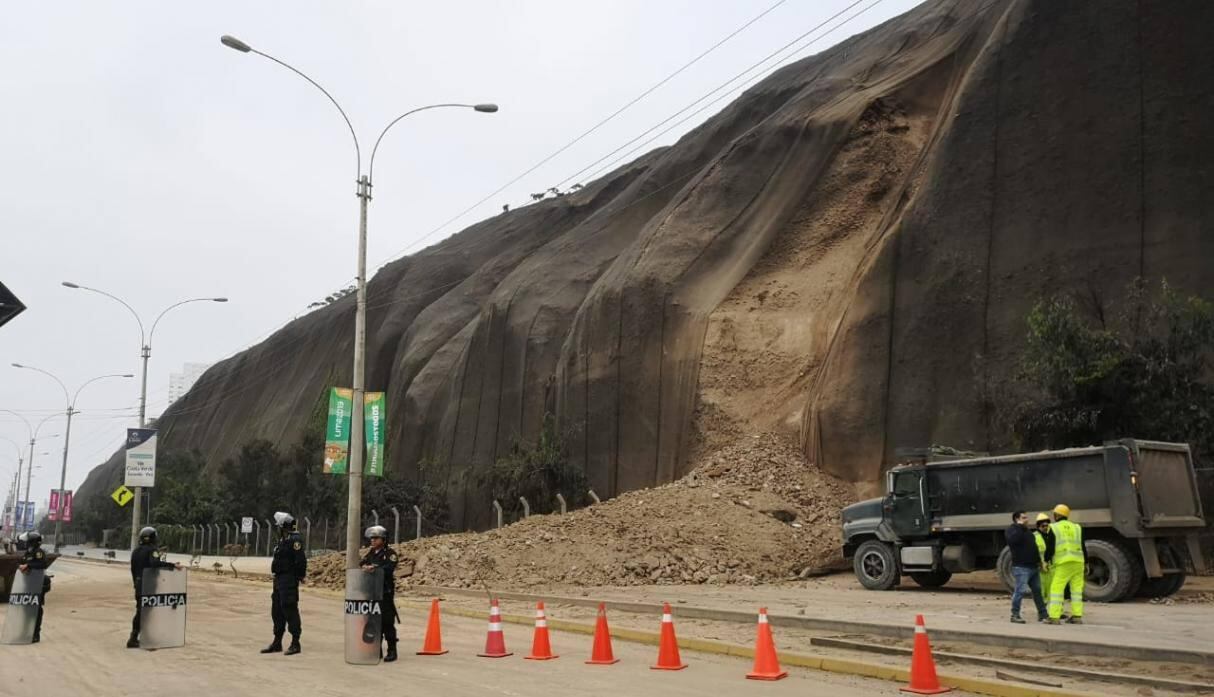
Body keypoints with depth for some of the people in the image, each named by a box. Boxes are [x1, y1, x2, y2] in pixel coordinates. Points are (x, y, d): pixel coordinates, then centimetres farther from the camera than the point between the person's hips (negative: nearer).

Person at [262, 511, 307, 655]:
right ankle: (277, 642, 23)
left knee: (290, 610, -7)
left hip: (289, 581, -10)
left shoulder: (295, 540, -15)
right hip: (279, 580, 10)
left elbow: (300, 560, -21)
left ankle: (295, 643, -1)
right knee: (277, 611, 14)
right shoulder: (283, 540, 16)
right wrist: (276, 578, 17)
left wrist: (299, 577, -19)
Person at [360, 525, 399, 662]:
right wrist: (365, 567, -15)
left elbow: (389, 568, -20)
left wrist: (375, 568, -32)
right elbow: (362, 564, 7)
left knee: (387, 622, -6)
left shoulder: (390, 553, -5)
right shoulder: (370, 553, 16)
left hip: (385, 593, -6)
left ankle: (392, 651, -1)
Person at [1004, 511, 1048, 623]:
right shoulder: (1011, 529, -7)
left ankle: (1042, 614, 22)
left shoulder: (1026, 530, 21)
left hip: (1033, 567, 9)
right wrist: (1020, 526, -22)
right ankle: (1015, 615, -5)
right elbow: (1013, 540, -30)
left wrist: (1039, 560, 22)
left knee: (1037, 590, 13)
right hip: (1021, 567, -9)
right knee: (1020, 590, -12)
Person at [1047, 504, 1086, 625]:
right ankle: (1077, 616, 10)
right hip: (1078, 562, 4)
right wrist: (1086, 563, 16)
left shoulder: (1053, 528, 1)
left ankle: (1054, 617, -9)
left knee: (1056, 588, -3)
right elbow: (1083, 547, 10)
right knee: (1077, 589, 12)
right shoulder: (1077, 527, 12)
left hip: (1062, 563, -4)